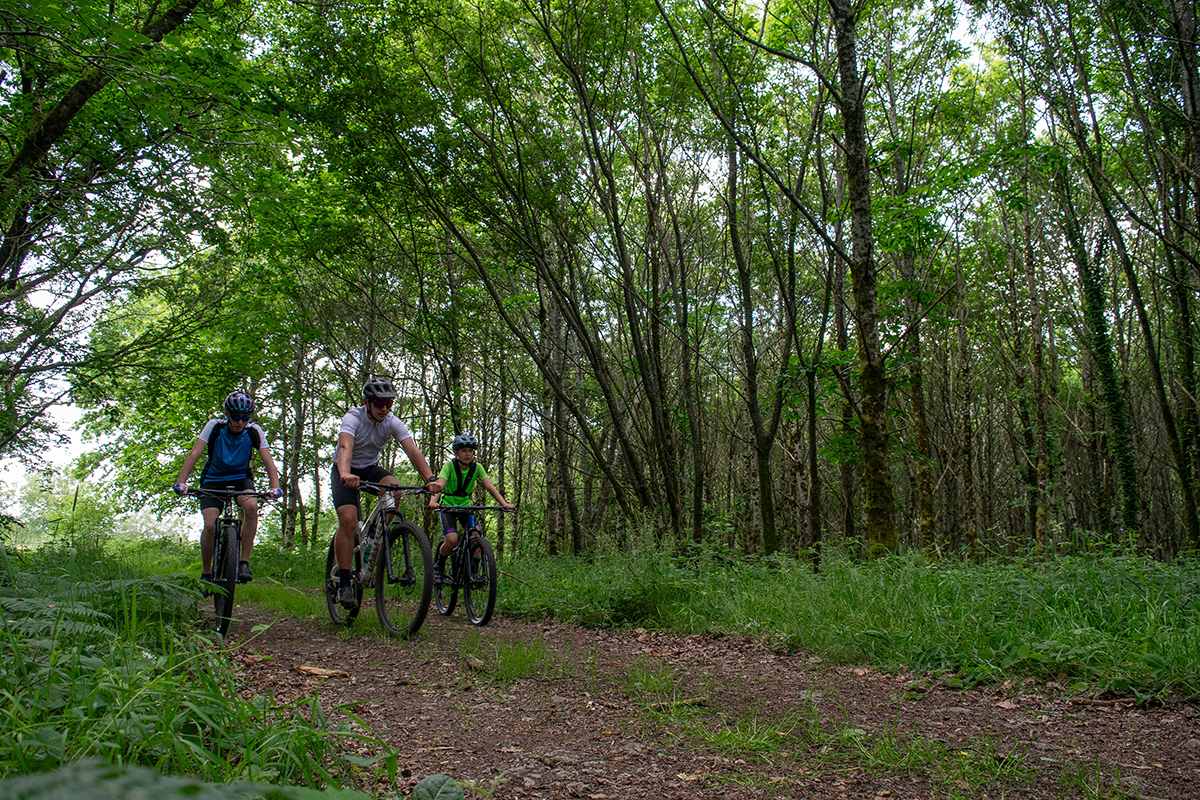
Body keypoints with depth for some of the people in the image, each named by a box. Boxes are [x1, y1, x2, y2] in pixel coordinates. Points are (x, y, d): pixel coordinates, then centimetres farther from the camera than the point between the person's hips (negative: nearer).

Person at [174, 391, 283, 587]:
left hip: (241, 478, 0)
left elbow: (267, 459, -19)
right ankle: (206, 574, 4)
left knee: (251, 506, -32)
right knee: (210, 526, -19)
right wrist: (181, 481, -36)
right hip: (213, 480, 0)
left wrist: (275, 486, -36)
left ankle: (244, 562, -21)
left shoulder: (254, 431, -14)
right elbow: (194, 453, -23)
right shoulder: (214, 427, -16)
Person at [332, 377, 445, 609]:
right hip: (346, 472, -3)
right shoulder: (353, 418, -25)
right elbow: (345, 447, -44)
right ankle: (343, 583, -13)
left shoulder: (393, 423, -15)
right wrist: (345, 474, -65)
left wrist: (430, 478, -44)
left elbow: (412, 451, -27)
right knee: (348, 520, -23)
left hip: (371, 468, 3)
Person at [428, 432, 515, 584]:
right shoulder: (449, 466, -17)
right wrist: (433, 501, -51)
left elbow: (490, 487, -17)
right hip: (448, 506, -3)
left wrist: (504, 503, -34)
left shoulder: (477, 467, -9)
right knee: (452, 540, -24)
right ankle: (438, 565, 6)